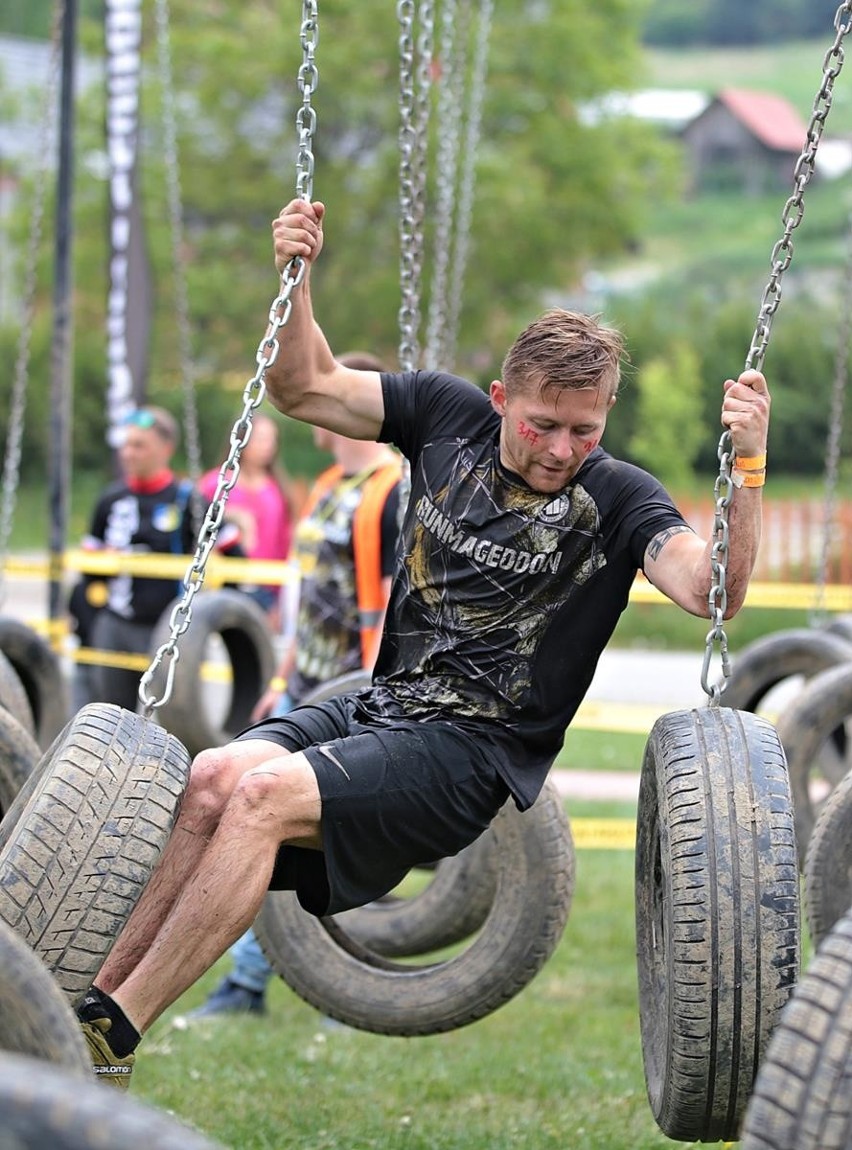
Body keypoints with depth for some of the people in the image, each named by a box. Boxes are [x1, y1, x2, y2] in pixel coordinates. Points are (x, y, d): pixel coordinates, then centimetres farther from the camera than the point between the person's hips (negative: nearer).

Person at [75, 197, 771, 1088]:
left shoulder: (616, 498, -4)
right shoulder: (451, 415, 9)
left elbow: (714, 592, -19)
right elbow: (306, 390, 15)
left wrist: (746, 467, -32)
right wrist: (294, 278, -1)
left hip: (475, 752, -5)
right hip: (379, 705, 5)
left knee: (265, 794, -27)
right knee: (213, 776, -23)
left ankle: (111, 1039, -25)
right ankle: (94, 1002, -23)